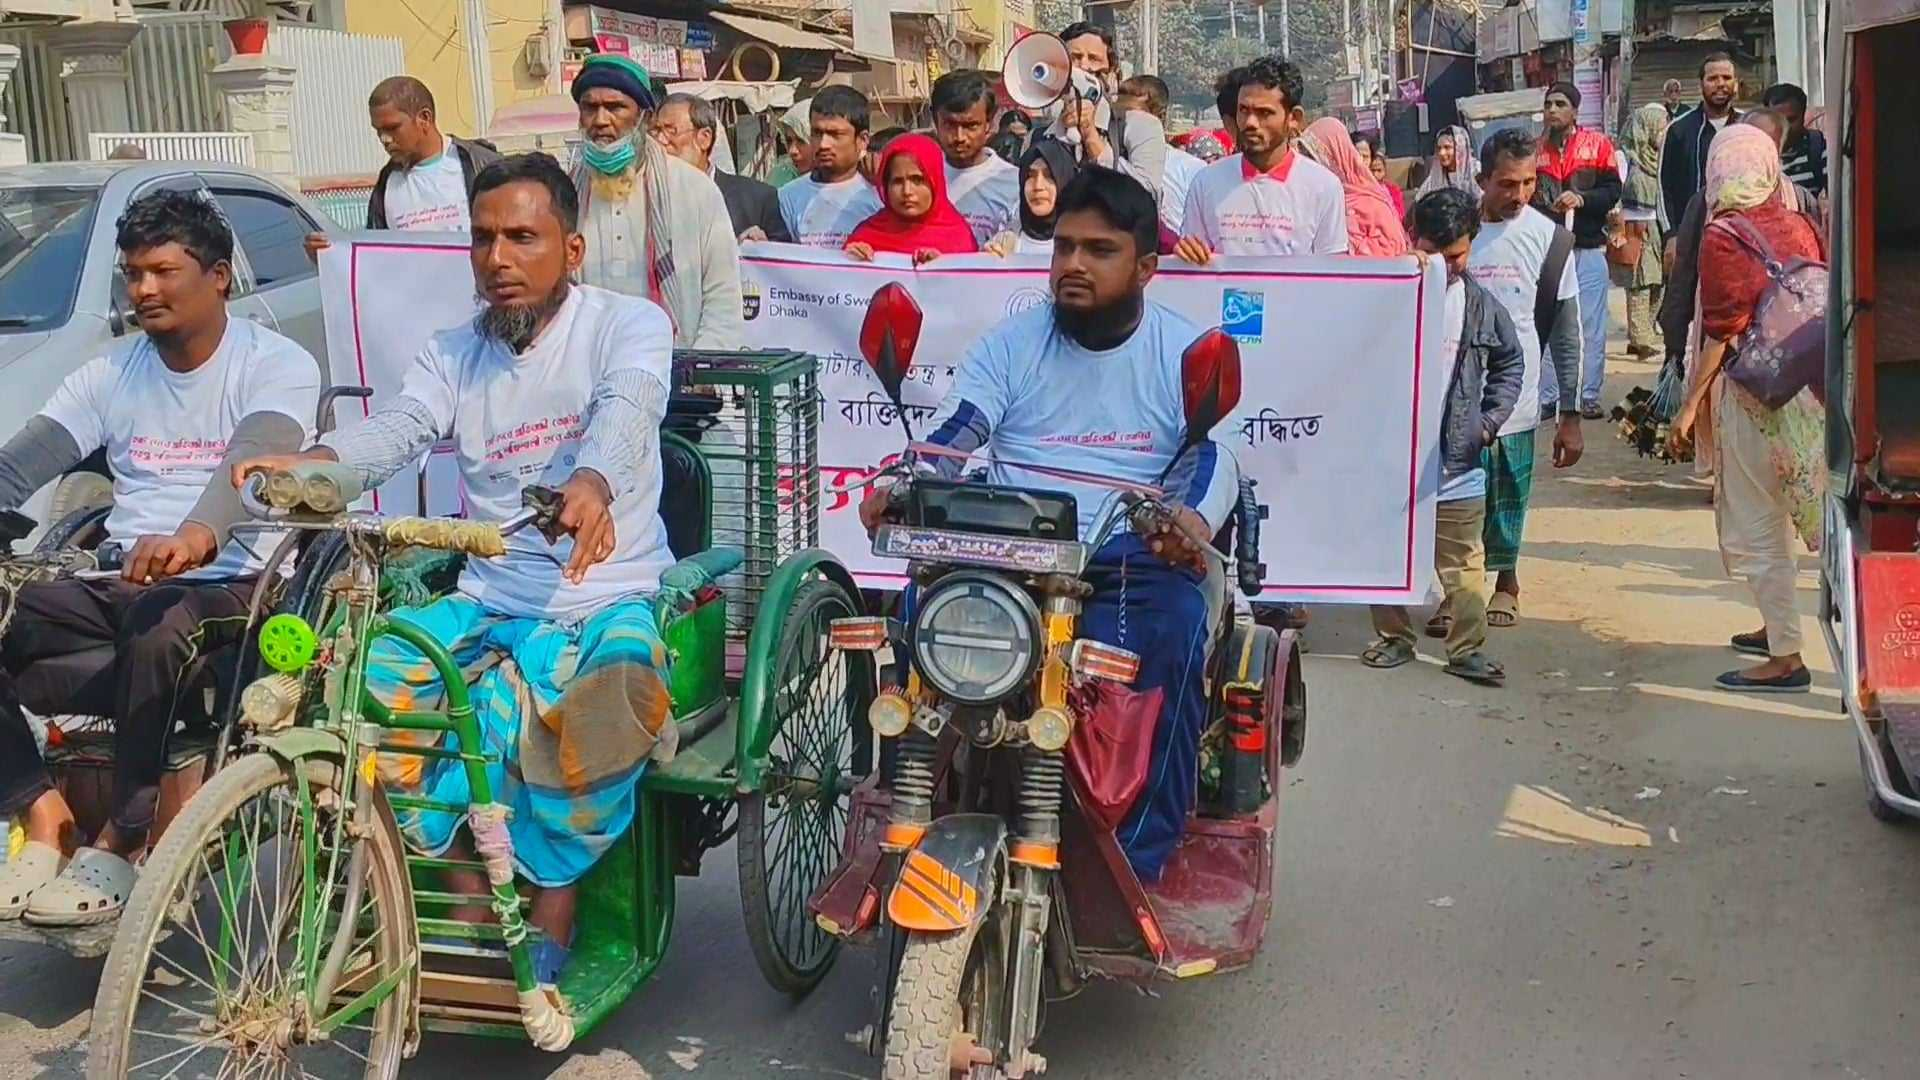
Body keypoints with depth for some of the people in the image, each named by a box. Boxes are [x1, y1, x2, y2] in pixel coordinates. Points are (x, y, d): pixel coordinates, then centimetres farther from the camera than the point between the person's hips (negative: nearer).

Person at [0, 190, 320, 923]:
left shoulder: (276, 366, -4)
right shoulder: (110, 373, 13)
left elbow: (251, 463, -24)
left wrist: (196, 537, -46)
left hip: (230, 585, -6)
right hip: (118, 585, 6)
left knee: (160, 632, -38)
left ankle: (122, 843, -21)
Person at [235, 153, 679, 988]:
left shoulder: (630, 324, -1)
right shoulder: (453, 353, 12)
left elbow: (624, 416, -23)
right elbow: (399, 427, -8)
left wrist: (589, 486, -47)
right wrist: (311, 464, -32)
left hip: (607, 598, -4)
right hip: (487, 601, 5)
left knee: (611, 692, -36)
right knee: (358, 669, -19)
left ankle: (552, 906, -13)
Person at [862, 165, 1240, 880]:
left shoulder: (1186, 353, 10)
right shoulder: (1013, 343, 16)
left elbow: (1213, 455, -6)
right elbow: (950, 436, 3)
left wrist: (1193, 519, -31)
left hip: (1133, 560, -1)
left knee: (1172, 631, -33)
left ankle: (1138, 861, -21)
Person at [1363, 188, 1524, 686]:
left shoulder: (1481, 304, 2)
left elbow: (1510, 360, 16)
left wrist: (1493, 415, 7)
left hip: (1456, 459, 1)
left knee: (1463, 562, 6)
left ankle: (1467, 648, 14)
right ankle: (1394, 637, 27)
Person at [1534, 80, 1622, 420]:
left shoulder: (1598, 145, 2)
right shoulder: (1535, 149, 8)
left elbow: (1613, 191, -2)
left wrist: (1582, 199, -16)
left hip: (1588, 248, -1)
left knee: (1591, 325, 2)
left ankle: (1589, 396, 10)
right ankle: (1547, 396, 10)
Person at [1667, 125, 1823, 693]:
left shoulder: (1724, 236, -13)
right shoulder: (1800, 227, 4)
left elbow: (1722, 331, -15)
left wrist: (1689, 405, -10)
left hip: (1752, 389, -7)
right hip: (1804, 386, 7)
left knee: (1755, 524, 1)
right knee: (1773, 514, 21)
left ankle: (1786, 657, 4)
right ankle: (1776, 626, 33)